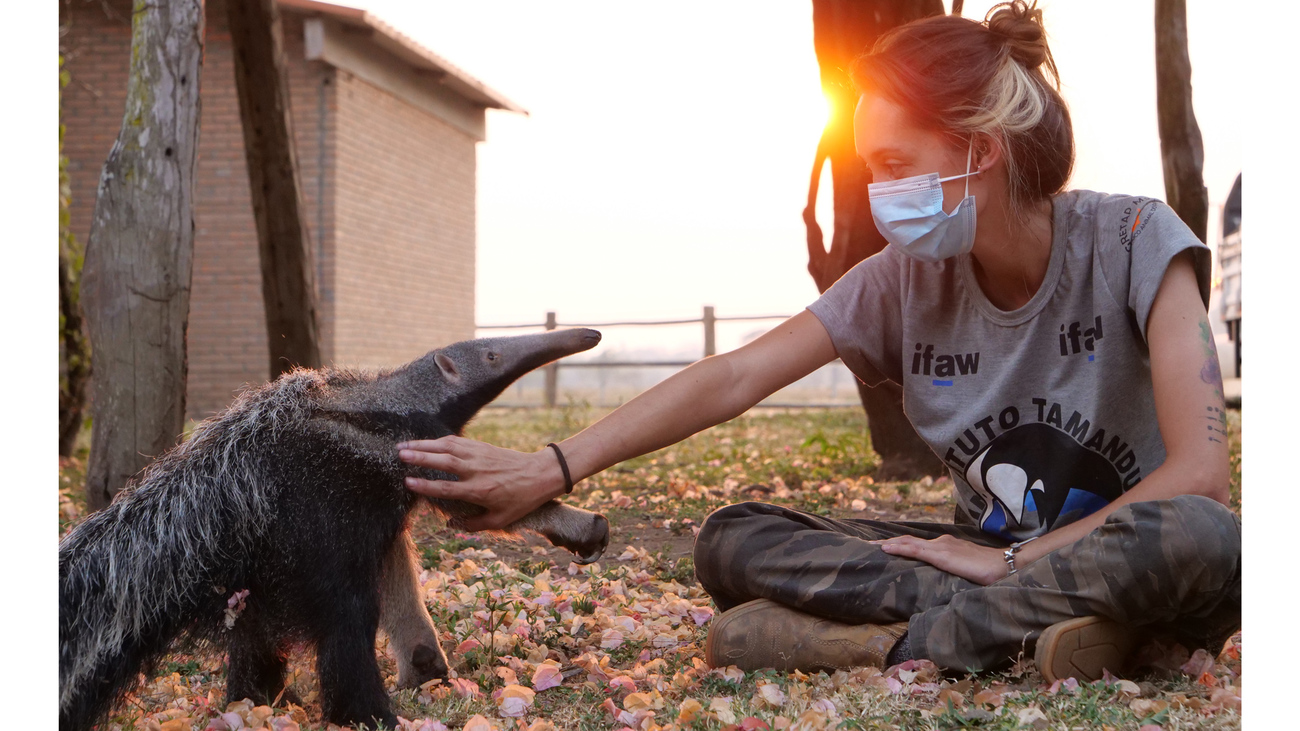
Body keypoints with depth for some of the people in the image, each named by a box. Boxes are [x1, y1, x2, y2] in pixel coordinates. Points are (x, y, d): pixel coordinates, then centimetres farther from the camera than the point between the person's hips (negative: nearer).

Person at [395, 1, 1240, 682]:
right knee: (733, 540, -14)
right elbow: (732, 380, -8)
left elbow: (1201, 470, -21)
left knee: (1201, 537, -41)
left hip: (1128, 558, -3)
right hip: (993, 551, 4)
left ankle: (902, 641, -28)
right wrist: (552, 468, -16)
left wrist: (1011, 560, -19)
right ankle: (1026, 622, -26)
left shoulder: (1132, 242, -15)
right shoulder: (906, 280, -4)